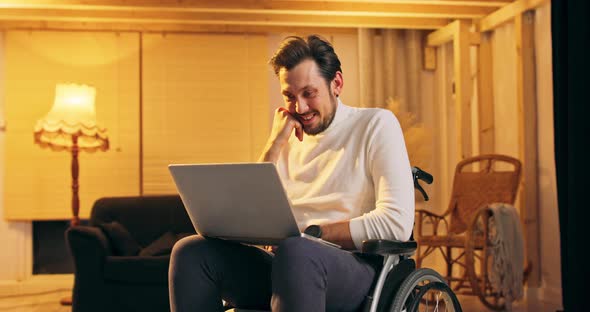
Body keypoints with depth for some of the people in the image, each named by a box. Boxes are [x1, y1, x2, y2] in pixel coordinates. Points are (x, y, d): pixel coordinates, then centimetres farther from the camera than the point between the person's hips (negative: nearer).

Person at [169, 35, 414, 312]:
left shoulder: (376, 124, 4)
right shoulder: (290, 139, 19)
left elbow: (397, 224, -9)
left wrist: (309, 233, -9)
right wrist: (275, 142, 3)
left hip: (356, 266, -5)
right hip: (290, 268, 5)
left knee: (295, 252, -39)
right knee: (191, 252, -17)